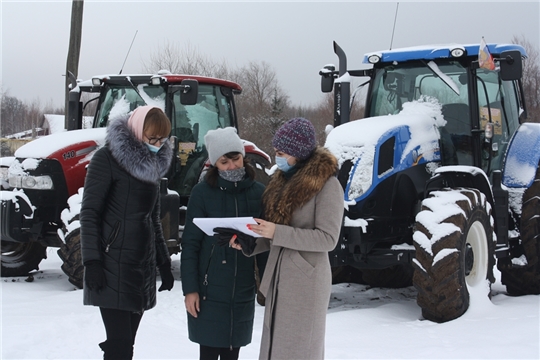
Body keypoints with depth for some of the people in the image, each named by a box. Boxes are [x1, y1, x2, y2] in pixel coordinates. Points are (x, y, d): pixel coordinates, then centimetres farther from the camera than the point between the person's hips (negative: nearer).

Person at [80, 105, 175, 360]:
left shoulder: (154, 162, 13)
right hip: (114, 264, -7)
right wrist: (92, 261, -17)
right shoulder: (108, 158, -8)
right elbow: (89, 212, -10)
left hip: (143, 262, 7)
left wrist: (164, 262, 19)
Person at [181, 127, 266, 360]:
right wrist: (190, 288, -9)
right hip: (209, 290, -3)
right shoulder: (202, 193, -4)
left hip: (243, 290, 3)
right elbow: (190, 244, -4)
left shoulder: (258, 192, 4)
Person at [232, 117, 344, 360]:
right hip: (278, 278, 7)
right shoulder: (283, 180, 11)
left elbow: (327, 239, -17)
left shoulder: (326, 184, -11)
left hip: (306, 281, -7)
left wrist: (277, 232, -22)